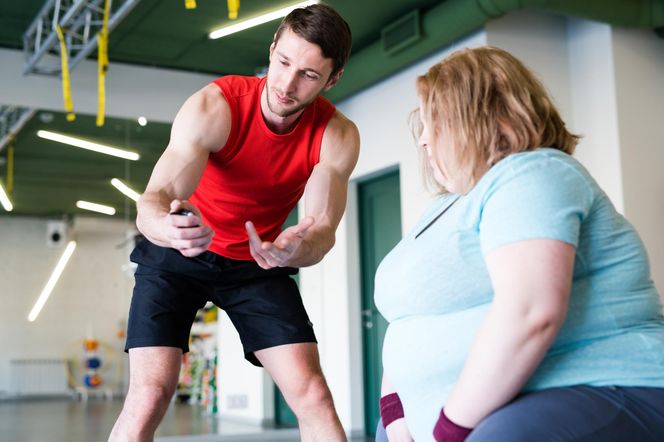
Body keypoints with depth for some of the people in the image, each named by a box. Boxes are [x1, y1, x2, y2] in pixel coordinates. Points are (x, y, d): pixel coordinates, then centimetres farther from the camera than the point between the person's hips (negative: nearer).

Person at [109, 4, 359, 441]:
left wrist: (295, 250, -50)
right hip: (178, 254, -2)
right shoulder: (213, 107, -26)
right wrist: (165, 224, -60)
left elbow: (323, 227, -26)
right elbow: (154, 200, -35)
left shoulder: (338, 136, -18)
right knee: (148, 398, -15)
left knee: (314, 396, -11)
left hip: (258, 261, 2)